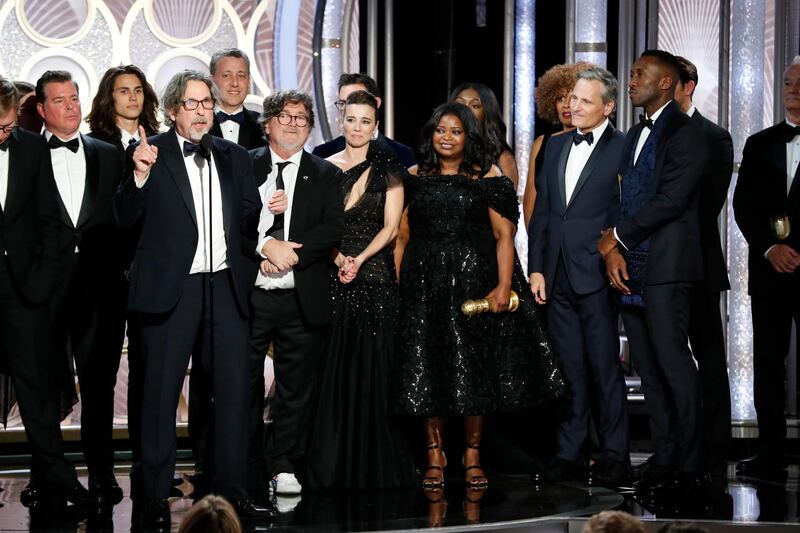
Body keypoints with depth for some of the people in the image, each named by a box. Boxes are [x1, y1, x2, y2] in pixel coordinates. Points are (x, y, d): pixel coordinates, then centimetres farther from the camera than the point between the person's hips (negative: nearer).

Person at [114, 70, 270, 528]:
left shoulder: (234, 158, 12)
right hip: (171, 289, -4)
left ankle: (233, 491, 13)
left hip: (226, 287, 4)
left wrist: (269, 210, 0)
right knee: (161, 395, 0)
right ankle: (155, 499, 7)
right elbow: (126, 218, -10)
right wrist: (139, 175, -23)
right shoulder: (153, 152, -2)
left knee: (234, 390, 5)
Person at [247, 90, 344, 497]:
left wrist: (290, 255, -14)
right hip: (248, 295, -1)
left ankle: (283, 467, 14)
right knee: (244, 385, 1)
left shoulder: (326, 175, 10)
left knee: (296, 387, 4)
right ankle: (248, 473, 9)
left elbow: (334, 227, -3)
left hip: (301, 299, 1)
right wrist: (267, 245, -17)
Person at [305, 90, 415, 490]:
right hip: (334, 277, 2)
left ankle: (375, 467, 5)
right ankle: (333, 467, 6)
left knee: (374, 368, -2)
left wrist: (360, 259, -16)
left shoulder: (388, 169, 3)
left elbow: (391, 226, -2)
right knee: (333, 368, 0)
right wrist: (340, 259, -10)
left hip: (376, 277, -2)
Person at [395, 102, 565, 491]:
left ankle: (473, 456, 11)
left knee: (475, 370, 1)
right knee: (426, 369, 2)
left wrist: (503, 286, -15)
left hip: (474, 280, -2)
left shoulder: (487, 178, 2)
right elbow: (402, 236, 7)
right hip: (424, 284, 2)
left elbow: (504, 235, -4)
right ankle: (435, 456, 11)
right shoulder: (414, 179, 8)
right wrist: (394, 287, -1)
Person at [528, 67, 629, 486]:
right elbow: (541, 212, 15)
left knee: (605, 369, -1)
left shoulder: (622, 149, -4)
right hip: (558, 277, 6)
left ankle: (614, 457, 5)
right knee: (568, 370, 8)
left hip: (597, 277, -6)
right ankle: (570, 456, 12)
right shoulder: (555, 147, 15)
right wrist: (536, 268, 8)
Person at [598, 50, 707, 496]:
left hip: (665, 267, -9)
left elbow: (672, 199, -15)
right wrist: (614, 250, 2)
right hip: (631, 267, 9)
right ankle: (666, 462, 12)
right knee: (650, 370, 8)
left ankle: (691, 470, -8)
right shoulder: (636, 135, 22)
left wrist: (619, 237, -7)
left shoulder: (684, 133, -6)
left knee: (674, 365, -10)